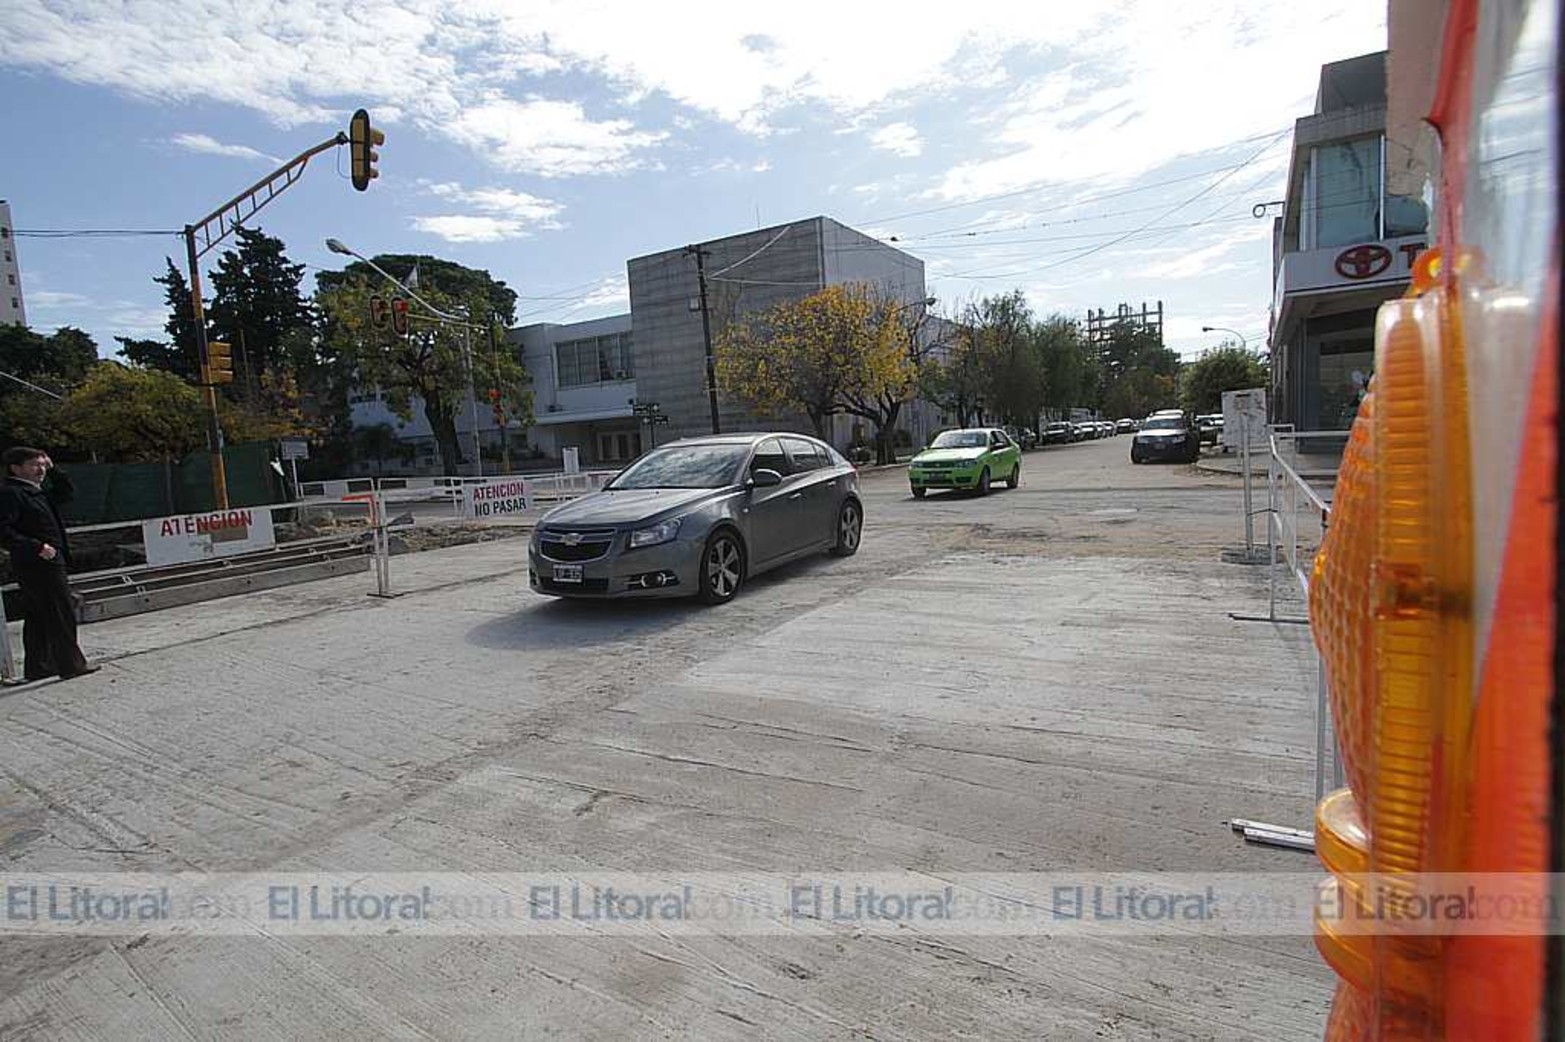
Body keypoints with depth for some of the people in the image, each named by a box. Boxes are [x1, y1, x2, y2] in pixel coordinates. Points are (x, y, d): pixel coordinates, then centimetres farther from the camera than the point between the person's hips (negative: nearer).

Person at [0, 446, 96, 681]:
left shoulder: (36, 491, 14)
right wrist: (37, 547, -24)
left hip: (46, 563, 11)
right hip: (38, 565, -11)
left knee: (38, 617, 15)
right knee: (62, 615, -5)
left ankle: (37, 667, 23)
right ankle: (71, 664, 1)